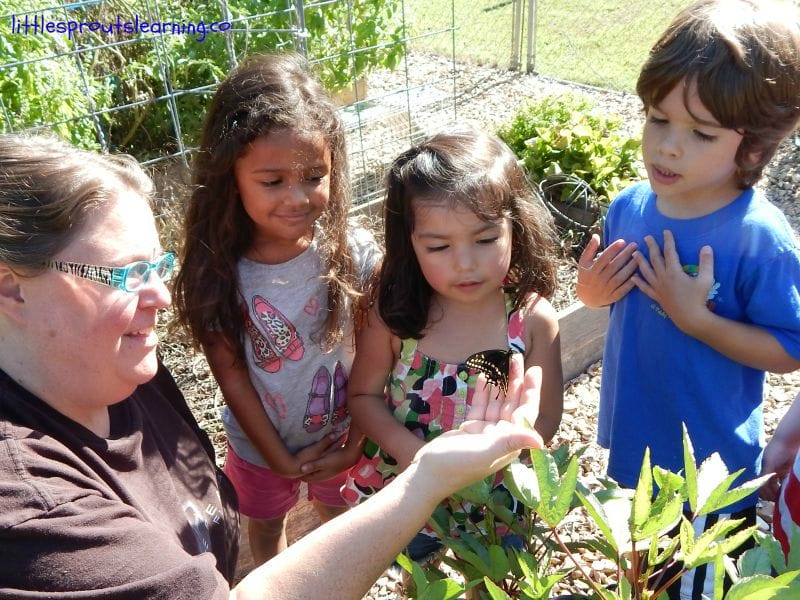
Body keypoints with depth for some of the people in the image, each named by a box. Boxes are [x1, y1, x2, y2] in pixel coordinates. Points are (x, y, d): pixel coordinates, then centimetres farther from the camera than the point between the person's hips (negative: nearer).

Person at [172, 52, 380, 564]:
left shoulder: (355, 255, -26)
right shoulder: (216, 272, -25)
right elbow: (231, 374, -17)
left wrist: (356, 444, -13)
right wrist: (281, 459, -12)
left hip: (342, 439, 0)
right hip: (259, 445, 1)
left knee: (341, 517, 29)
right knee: (266, 525, 29)